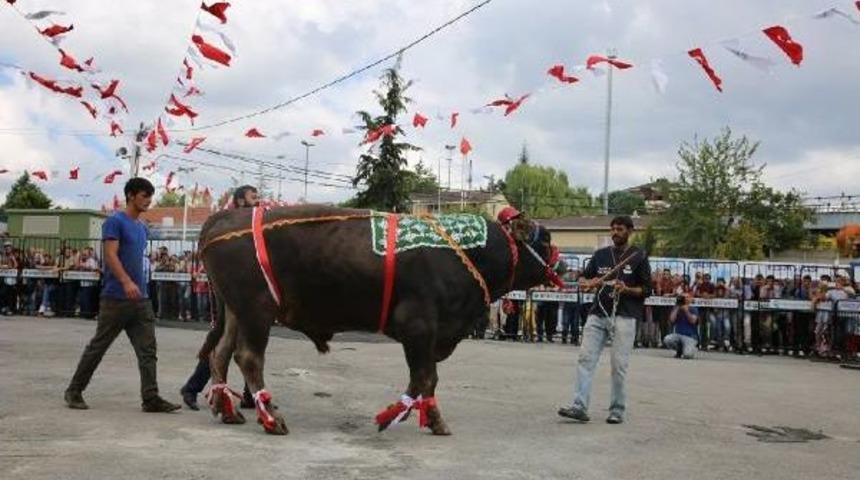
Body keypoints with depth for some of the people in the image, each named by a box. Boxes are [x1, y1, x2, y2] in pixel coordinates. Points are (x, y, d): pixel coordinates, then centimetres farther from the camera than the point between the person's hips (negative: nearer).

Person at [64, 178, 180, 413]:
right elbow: (110, 255, -17)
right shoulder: (115, 221, -6)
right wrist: (126, 282, -29)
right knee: (98, 346, 4)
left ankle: (150, 398, -2)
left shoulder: (142, 228, 17)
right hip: (116, 298, -7)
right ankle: (74, 391, 18)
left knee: (147, 349, -1)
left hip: (141, 299, 7)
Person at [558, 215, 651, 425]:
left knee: (619, 365, -3)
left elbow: (647, 290, 3)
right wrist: (589, 283, -4)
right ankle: (579, 407, -8)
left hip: (624, 316, -4)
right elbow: (583, 279, 19)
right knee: (586, 359, -6)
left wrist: (627, 289, -15)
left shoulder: (639, 256, 4)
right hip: (598, 313, 4)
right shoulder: (601, 254, 16)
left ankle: (617, 411, 8)